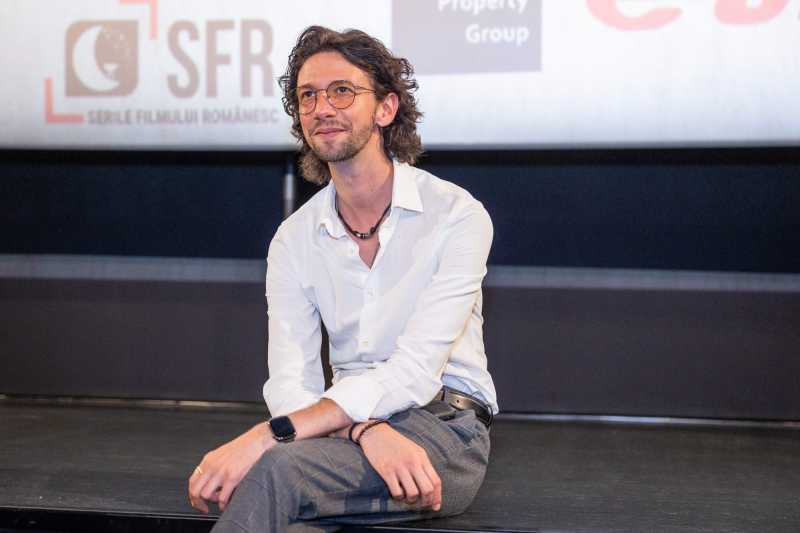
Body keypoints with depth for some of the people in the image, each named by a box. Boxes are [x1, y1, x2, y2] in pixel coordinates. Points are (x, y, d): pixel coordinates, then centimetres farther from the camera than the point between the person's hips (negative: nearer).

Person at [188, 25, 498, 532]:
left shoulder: (457, 215, -8)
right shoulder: (294, 238, 7)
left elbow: (413, 376, -19)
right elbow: (290, 384, -2)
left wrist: (267, 435, -28)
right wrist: (368, 432, -25)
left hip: (447, 427, -3)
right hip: (349, 424, 3)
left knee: (276, 470, -30)